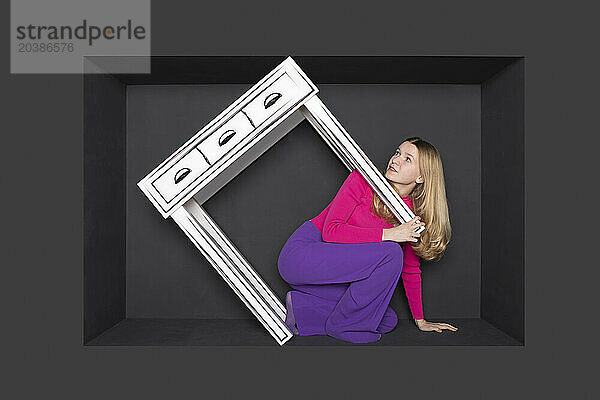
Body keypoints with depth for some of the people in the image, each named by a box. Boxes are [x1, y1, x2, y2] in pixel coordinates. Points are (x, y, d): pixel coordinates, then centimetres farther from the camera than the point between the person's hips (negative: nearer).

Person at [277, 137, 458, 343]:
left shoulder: (413, 215, 2)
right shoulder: (363, 180, -14)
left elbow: (411, 269, 11)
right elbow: (330, 231, -22)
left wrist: (420, 320, 14)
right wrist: (389, 234, -25)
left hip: (331, 268, 7)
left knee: (388, 320, -2)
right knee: (390, 253, -23)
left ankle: (300, 308, 2)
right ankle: (340, 326, -7)